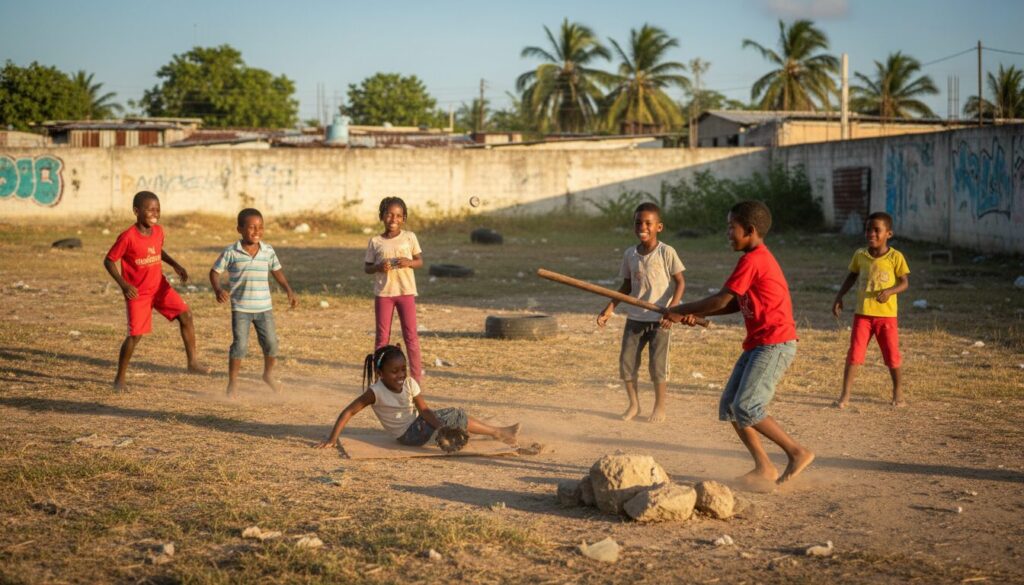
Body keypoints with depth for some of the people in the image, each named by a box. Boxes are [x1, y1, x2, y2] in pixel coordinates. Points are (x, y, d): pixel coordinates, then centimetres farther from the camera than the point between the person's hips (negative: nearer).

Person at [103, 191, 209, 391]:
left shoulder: (158, 232, -2)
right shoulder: (128, 237, -20)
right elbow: (108, 261, -13)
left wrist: (175, 265, 6)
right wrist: (124, 285, -23)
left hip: (160, 287, 5)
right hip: (137, 292, -5)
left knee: (186, 315, -9)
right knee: (135, 334, -6)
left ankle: (192, 362, 1)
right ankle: (120, 378, 11)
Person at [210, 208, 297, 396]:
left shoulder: (268, 251, 1)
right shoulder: (231, 252, -8)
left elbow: (277, 271, 16)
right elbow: (215, 271, -2)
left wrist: (289, 291, 11)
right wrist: (218, 290, -19)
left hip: (264, 307, 3)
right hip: (240, 308, -3)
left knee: (271, 343, 7)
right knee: (240, 344, -7)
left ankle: (268, 375, 33)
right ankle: (232, 382, 7)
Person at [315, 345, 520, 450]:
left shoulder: (410, 383, -8)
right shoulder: (376, 392, -23)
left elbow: (424, 410, -12)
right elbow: (348, 412, -22)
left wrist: (441, 427, -27)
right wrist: (332, 439, -27)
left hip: (418, 422, 6)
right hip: (409, 435, -6)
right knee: (456, 416, -13)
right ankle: (497, 433, -1)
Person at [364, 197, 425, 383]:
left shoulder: (409, 237, 2)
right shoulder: (375, 241, 2)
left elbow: (420, 261, 7)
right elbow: (367, 268, 5)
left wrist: (409, 262, -14)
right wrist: (378, 267, -16)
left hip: (406, 291, 0)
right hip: (383, 292, 0)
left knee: (411, 335, 0)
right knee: (382, 336, 6)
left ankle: (417, 377, 4)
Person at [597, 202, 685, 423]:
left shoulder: (666, 252, -9)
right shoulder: (630, 254, 5)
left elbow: (680, 282, -7)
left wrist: (672, 309, -18)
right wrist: (609, 309, 5)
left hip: (659, 319, -5)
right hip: (635, 317, 5)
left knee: (657, 364, 0)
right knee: (626, 361, 3)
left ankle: (660, 407, 16)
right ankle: (634, 405, 20)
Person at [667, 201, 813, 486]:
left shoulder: (752, 260, -16)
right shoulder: (758, 258, 16)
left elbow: (721, 300, -14)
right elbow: (737, 303, 18)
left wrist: (681, 310, -3)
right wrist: (697, 314, 9)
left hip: (774, 344, -10)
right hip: (757, 344, 10)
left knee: (746, 408, -15)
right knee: (729, 406, 7)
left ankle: (798, 452, -4)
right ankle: (764, 468, 10)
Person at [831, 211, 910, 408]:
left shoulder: (895, 257, -8)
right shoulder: (860, 255, 1)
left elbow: (905, 283, -6)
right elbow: (851, 277, 15)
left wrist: (889, 291, -24)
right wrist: (839, 297, 9)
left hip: (886, 314, -2)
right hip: (862, 313, 2)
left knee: (892, 355, 7)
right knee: (854, 353, -3)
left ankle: (897, 391, 28)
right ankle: (845, 394, 0)